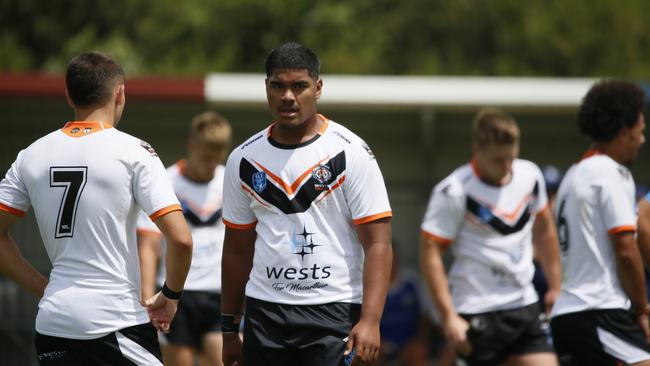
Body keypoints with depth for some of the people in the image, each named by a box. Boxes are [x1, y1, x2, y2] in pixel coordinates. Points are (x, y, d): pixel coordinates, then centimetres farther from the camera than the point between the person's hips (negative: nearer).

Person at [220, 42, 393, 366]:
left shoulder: (350, 153, -4)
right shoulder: (244, 159, 9)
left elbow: (377, 244, -8)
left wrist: (369, 321, -19)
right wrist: (229, 329, 14)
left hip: (333, 313, -4)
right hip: (265, 312, 4)